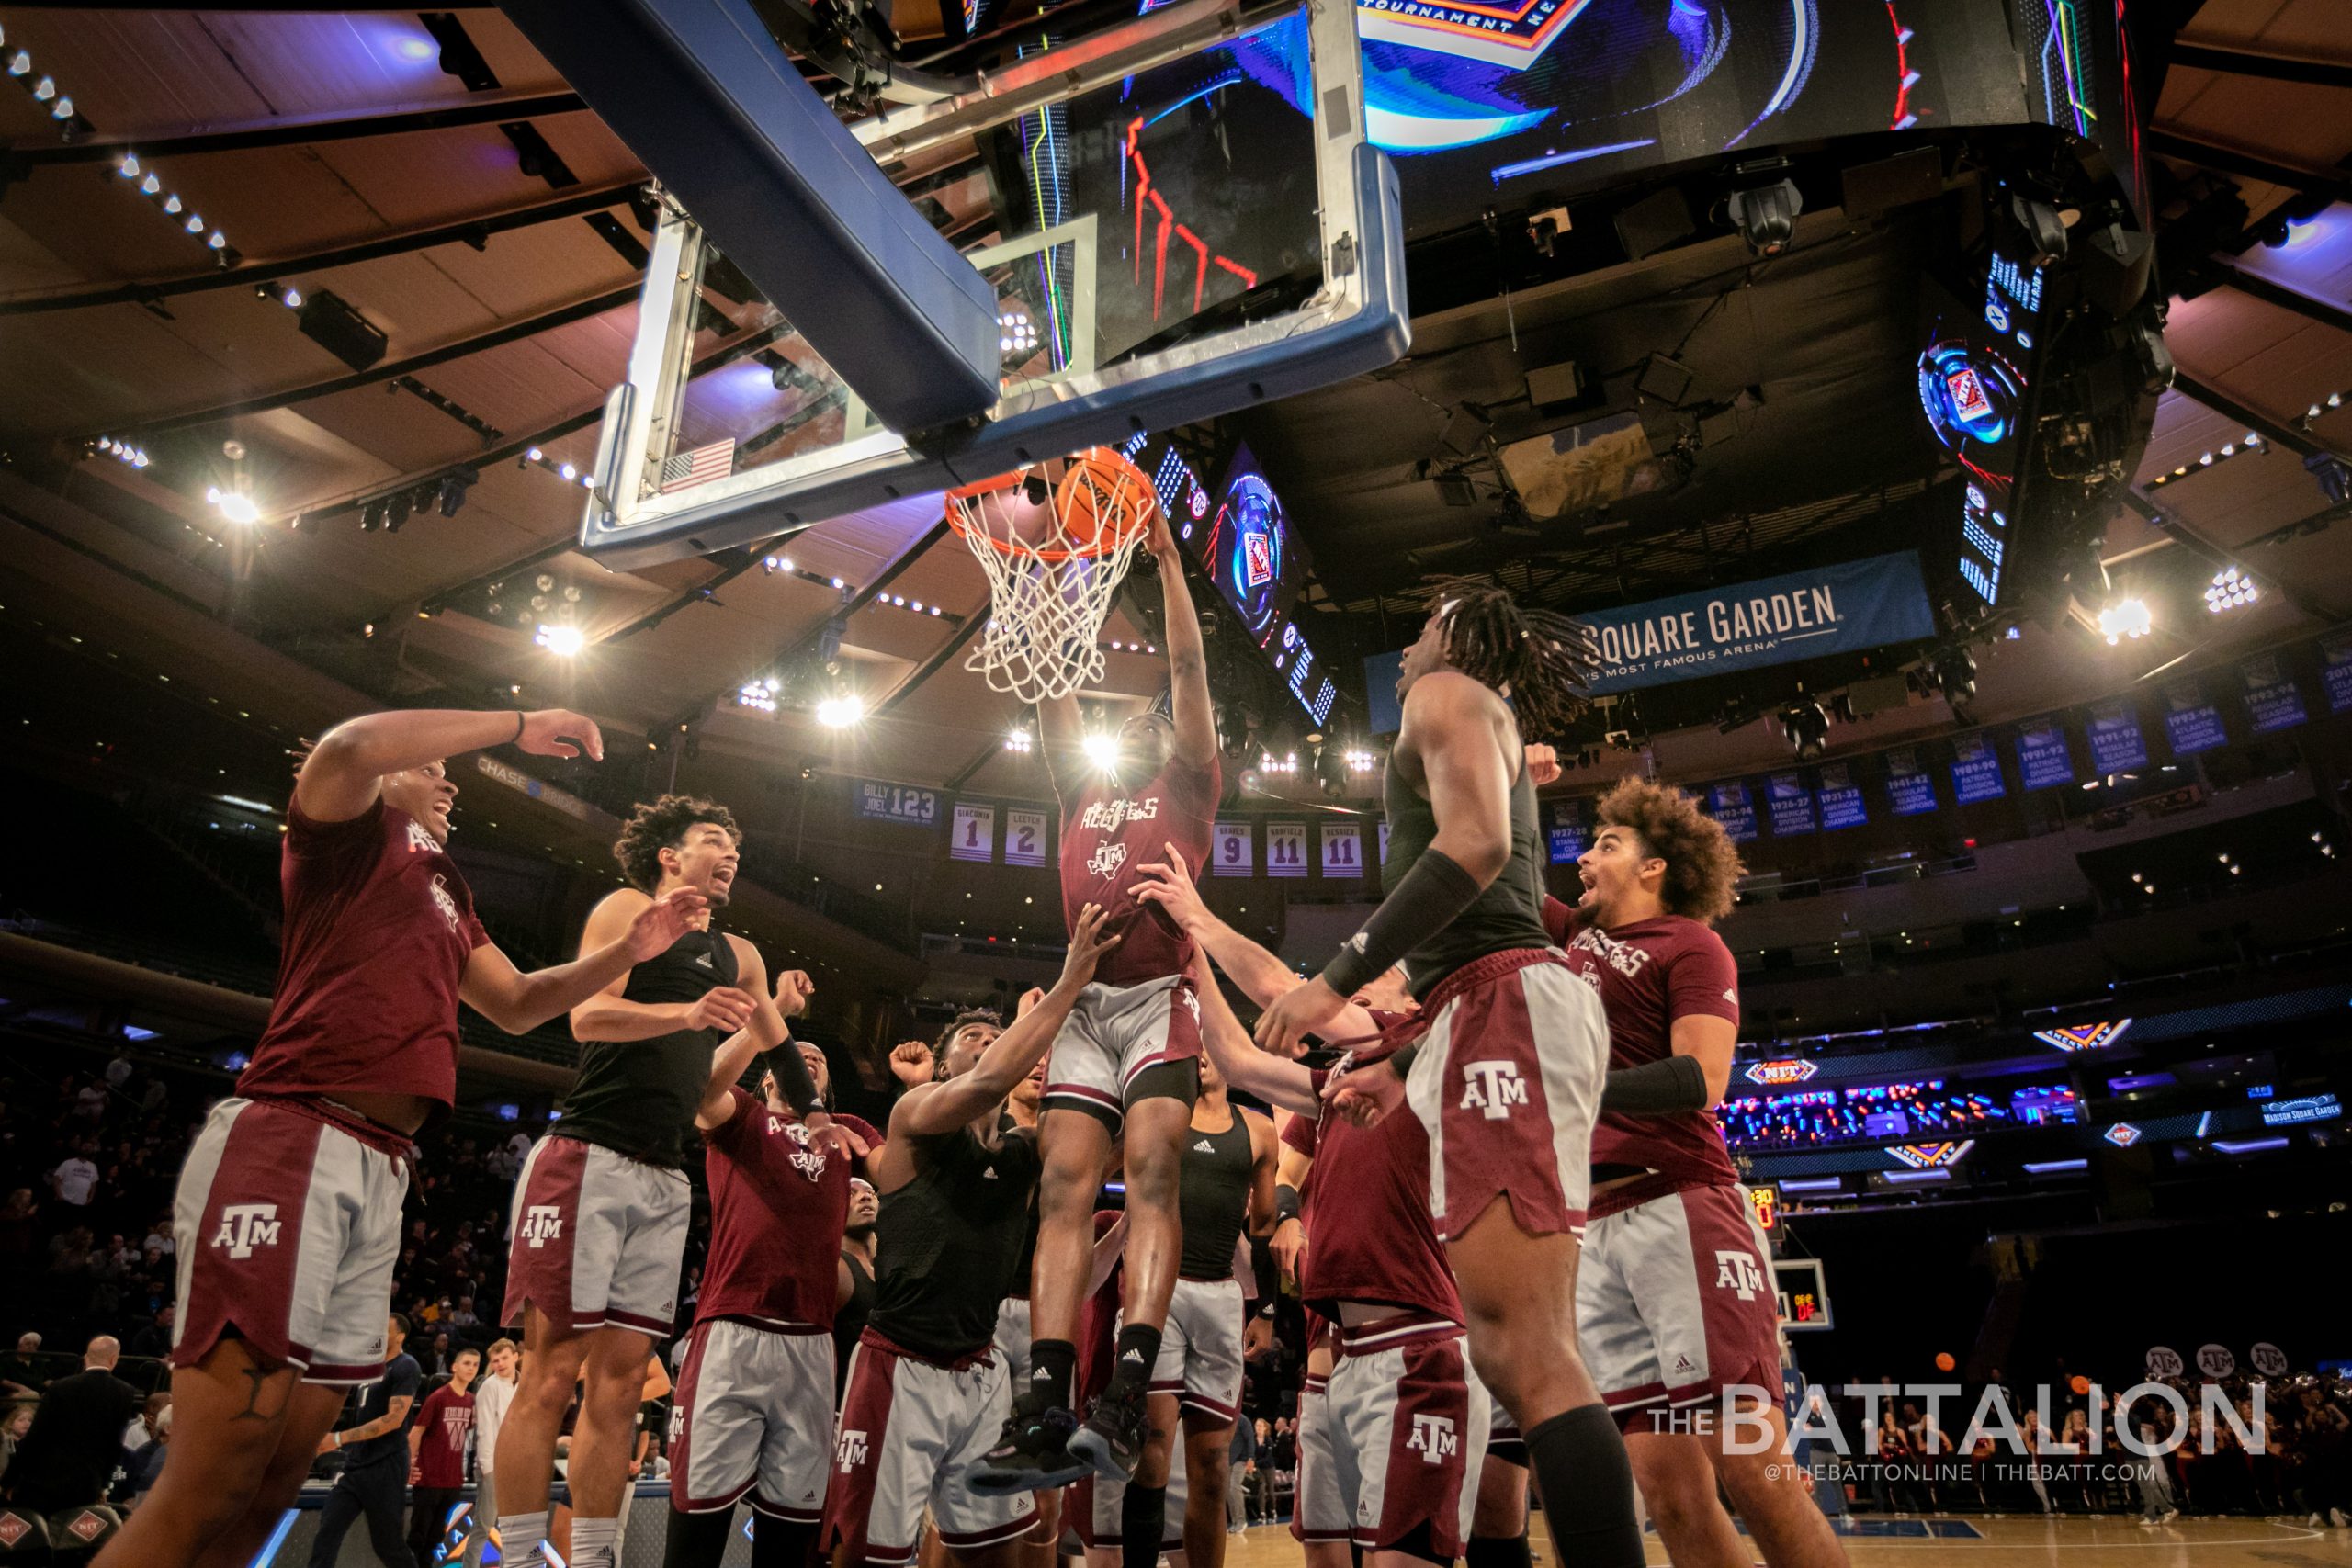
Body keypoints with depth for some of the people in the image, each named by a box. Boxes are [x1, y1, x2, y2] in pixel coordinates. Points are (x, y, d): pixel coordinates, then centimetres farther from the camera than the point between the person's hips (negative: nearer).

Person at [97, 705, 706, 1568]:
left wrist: (626, 950, 18)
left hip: (380, 1172, 8)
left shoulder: (446, 892, 28)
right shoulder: (351, 828, 6)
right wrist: (518, 726, -11)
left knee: (277, 1480, 8)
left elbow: (518, 1004, 30)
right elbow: (349, 746, -17)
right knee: (216, 1476, -15)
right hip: (289, 1142, -8)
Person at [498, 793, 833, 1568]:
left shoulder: (739, 956, 19)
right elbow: (587, 1015, -14)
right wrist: (687, 1012, -29)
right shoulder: (629, 908, 0)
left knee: (621, 1377, 7)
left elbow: (775, 1044, 32)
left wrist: (812, 1112, 24)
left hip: (666, 1182, 6)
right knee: (552, 1369, -6)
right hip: (588, 1159, -6)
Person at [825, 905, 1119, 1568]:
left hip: (980, 1373, 5)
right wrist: (1068, 982, -26)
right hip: (901, 1369, -5)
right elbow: (988, 1082, -26)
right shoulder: (914, 1113, -5)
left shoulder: (1025, 1153, 9)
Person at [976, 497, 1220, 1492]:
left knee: (1150, 1172, -18)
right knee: (1064, 1184, -10)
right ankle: (1044, 1410, -17)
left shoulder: (1187, 790, 17)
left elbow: (1188, 666, 9)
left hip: (1161, 995, -3)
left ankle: (1126, 1399, -25)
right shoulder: (1082, 792, 26)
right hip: (1085, 1000, 4)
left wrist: (1166, 559, 8)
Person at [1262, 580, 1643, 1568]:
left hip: (1503, 1005, -10)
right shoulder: (1493, 737, 35)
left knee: (1527, 1352, -19)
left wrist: (1336, 981, -16)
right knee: (1508, 1352, 8)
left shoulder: (1447, 692, 6)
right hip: (1488, 1013, 10)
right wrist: (1404, 1067, 33)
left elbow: (1474, 845, -15)